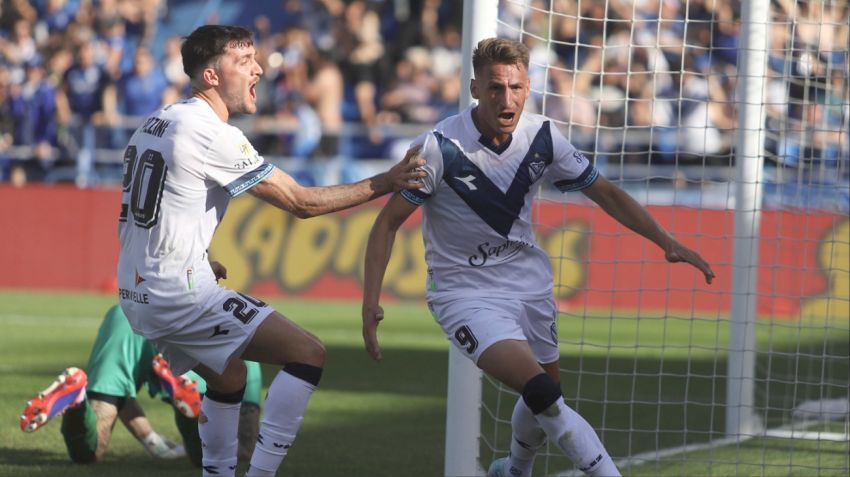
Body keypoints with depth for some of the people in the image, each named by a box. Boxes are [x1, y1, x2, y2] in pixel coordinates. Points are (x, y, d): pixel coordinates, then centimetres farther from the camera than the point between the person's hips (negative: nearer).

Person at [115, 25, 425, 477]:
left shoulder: (156, 122, 13)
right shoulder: (214, 135, -14)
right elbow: (301, 202, -12)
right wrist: (382, 183, -7)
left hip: (137, 294, 10)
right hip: (182, 292, -10)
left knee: (227, 376, 28)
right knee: (307, 353, -11)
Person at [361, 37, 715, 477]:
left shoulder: (542, 137, -7)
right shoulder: (438, 147, -20)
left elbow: (605, 194, 4)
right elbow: (388, 223, -12)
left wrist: (667, 243, -5)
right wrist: (371, 302, -20)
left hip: (528, 283, 5)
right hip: (465, 292, -5)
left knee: (543, 401, 17)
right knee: (542, 393, -25)